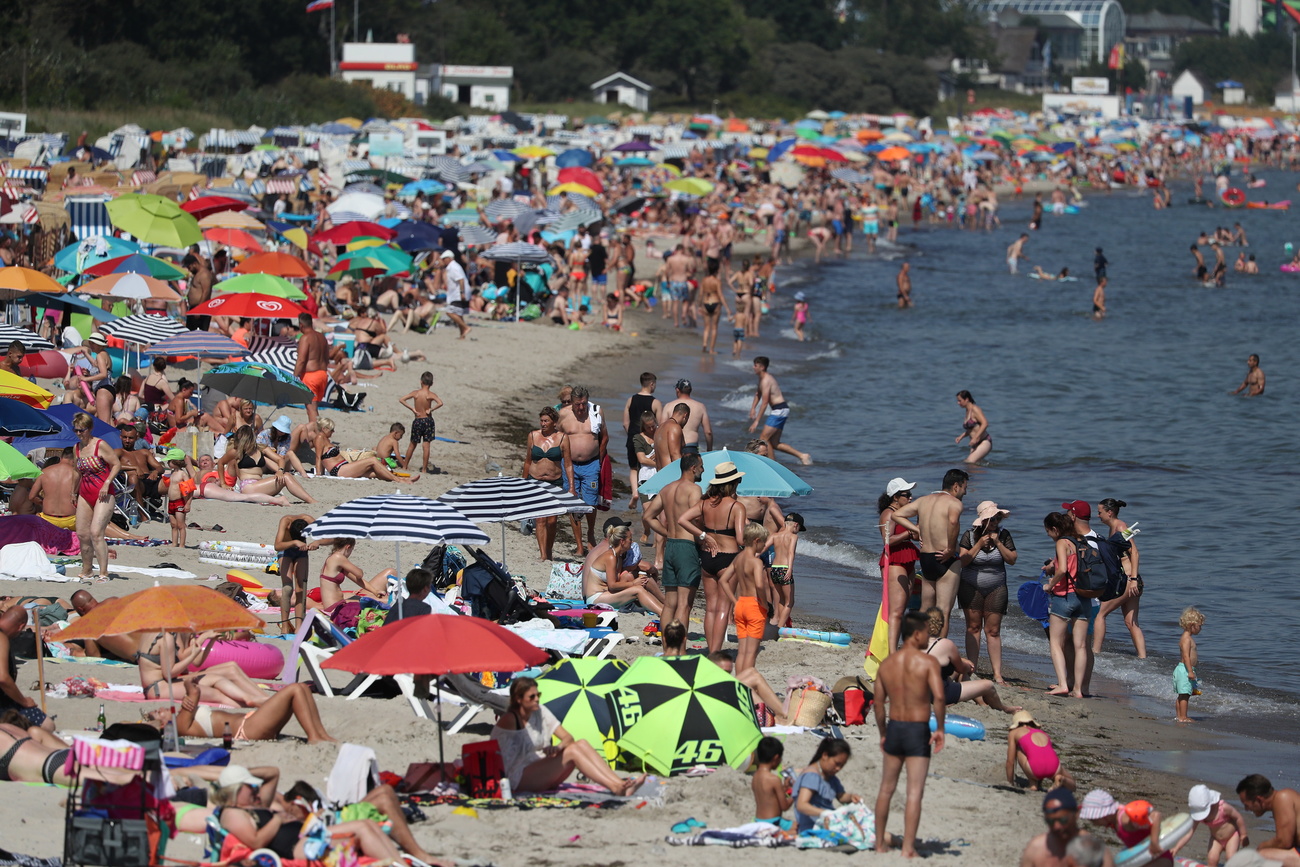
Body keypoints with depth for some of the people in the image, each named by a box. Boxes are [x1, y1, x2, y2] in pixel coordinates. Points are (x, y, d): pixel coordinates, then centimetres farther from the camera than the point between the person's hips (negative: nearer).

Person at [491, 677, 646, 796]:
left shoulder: (541, 712, 7)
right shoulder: (508, 720, -13)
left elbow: (567, 737, 3)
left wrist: (557, 748, -19)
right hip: (518, 781, -7)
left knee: (582, 745, -15)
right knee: (572, 751, -24)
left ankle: (621, 784, -30)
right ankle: (616, 789, -37)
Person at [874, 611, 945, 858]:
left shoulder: (886, 664, 4)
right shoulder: (927, 662, -11)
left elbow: (879, 703, 7)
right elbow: (939, 696, -23)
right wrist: (940, 729, -11)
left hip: (894, 728, 5)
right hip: (918, 731, -5)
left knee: (886, 789, 17)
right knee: (914, 792, -2)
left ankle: (880, 842, 25)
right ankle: (908, 847, -5)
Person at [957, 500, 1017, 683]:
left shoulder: (1003, 535, 0)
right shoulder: (969, 536, -5)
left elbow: (1012, 560, -3)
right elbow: (962, 561, -12)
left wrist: (998, 543, -14)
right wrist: (979, 545, -18)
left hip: (996, 589, 1)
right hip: (971, 588, -1)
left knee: (993, 630, -2)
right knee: (973, 627, -1)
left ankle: (997, 673, -3)